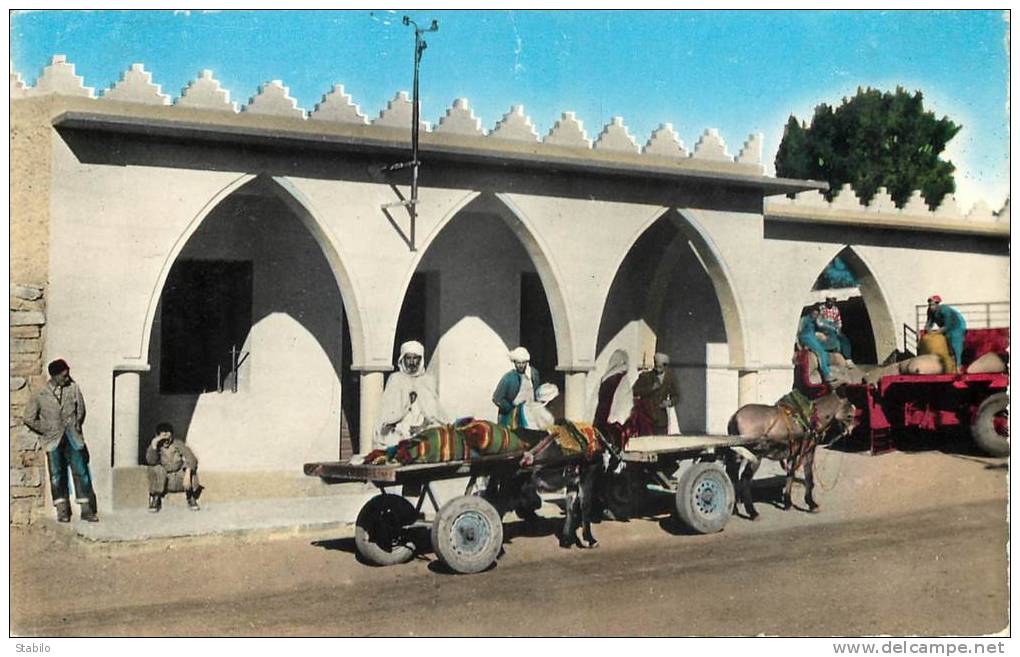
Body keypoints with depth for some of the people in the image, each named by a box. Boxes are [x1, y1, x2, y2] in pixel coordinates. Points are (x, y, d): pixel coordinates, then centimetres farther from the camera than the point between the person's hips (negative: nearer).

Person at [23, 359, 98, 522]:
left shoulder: (73, 388, 0)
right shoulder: (40, 395, -5)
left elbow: (81, 410, 13)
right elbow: (29, 419, 2)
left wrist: (77, 426, 7)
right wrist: (47, 430, 1)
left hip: (73, 437, 1)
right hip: (53, 440, -1)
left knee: (81, 472, 0)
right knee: (57, 475, 1)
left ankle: (86, 510, 5)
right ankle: (62, 511, 10)